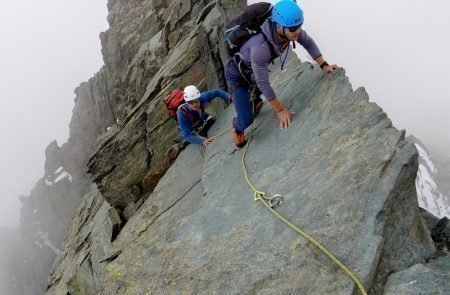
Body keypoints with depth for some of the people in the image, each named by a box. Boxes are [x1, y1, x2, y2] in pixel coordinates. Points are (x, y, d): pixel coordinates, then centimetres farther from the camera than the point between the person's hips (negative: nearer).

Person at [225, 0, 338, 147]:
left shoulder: (289, 27, -25)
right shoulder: (260, 48, -44)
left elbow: (308, 42, -4)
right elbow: (263, 84, -35)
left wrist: (324, 65, -5)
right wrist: (280, 110, -26)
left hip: (253, 69, 7)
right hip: (237, 74, -7)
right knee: (246, 120, -12)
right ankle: (238, 126, 23)